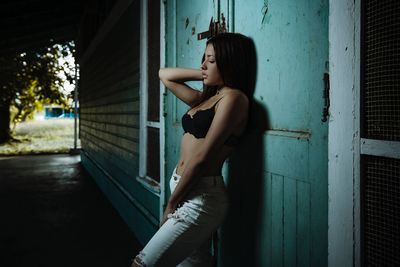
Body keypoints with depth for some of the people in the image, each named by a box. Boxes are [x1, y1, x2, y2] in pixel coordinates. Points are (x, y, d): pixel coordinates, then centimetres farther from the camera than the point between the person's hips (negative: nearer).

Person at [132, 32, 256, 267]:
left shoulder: (233, 97, -9)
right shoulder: (205, 99, 16)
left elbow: (202, 157, -14)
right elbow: (165, 75, 27)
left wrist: (171, 204, -9)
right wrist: (205, 75, 16)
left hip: (201, 197, -8)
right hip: (185, 191, 8)